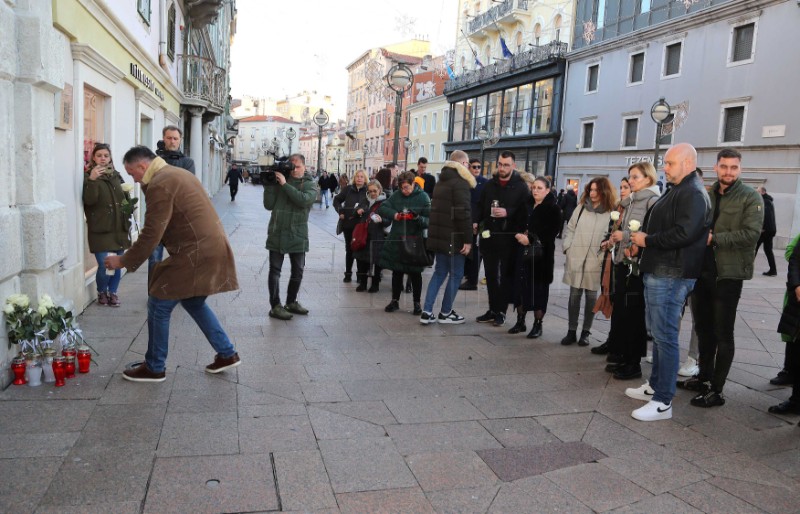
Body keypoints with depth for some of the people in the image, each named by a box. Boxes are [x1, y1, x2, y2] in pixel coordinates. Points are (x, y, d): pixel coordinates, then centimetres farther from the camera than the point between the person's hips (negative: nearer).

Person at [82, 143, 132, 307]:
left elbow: (125, 197, 23)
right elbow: (89, 200, -18)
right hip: (100, 229, -4)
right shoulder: (88, 176, -3)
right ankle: (101, 292, 18)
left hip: (119, 228, 5)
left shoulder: (116, 175, 13)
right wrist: (92, 180, -29)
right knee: (104, 266, -7)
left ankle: (113, 292, 24)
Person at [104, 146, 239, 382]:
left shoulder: (159, 185, -14)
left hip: (195, 254, -10)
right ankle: (227, 353, 27)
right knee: (194, 302, 24)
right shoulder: (178, 173, 17)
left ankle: (154, 368, 16)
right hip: (212, 247, 10)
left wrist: (123, 261, -5)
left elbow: (151, 235, -16)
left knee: (158, 307, 3)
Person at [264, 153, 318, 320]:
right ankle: (275, 306, 7)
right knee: (275, 270, 1)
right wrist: (269, 185, -10)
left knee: (298, 271, 12)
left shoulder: (310, 184, 1)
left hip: (298, 235, 1)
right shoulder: (278, 180, 2)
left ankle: (291, 302, 29)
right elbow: (269, 205, -2)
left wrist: (285, 184, -20)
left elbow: (303, 200, -20)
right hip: (277, 233, -1)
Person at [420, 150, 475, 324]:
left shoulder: (442, 180, 16)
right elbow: (463, 213, -20)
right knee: (456, 274, 4)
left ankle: (427, 312, 9)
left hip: (439, 235, 9)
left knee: (440, 272, 14)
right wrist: (468, 239, -18)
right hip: (453, 237, -9)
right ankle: (445, 313, 11)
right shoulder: (460, 181, -12)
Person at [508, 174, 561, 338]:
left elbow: (551, 232, -12)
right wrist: (519, 235, -2)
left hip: (541, 254, -5)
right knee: (520, 285, 5)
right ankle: (520, 321, 17)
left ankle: (538, 325, 11)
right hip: (524, 251, 5)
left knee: (538, 287, 1)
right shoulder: (528, 205, 13)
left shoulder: (553, 209, -4)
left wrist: (531, 239, -16)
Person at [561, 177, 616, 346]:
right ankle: (571, 331, 15)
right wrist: (568, 248, 2)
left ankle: (586, 332, 17)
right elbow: (569, 229, 12)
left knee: (591, 296, 6)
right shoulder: (581, 208, 10)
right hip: (575, 259, 3)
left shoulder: (611, 212, -2)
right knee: (574, 295, 6)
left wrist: (604, 255, -12)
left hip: (596, 262, -3)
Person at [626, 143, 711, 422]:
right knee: (657, 333, 18)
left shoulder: (693, 193, -14)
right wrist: (642, 237, 5)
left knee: (665, 336, -7)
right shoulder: (677, 190, 20)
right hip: (658, 272, 11)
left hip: (670, 276, -11)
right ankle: (655, 385, 30)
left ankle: (663, 402, 0)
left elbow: (684, 233, -26)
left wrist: (648, 241, -15)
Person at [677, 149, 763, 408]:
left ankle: (716, 391, 10)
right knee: (703, 328, 17)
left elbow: (751, 234, -16)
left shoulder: (750, 197, -6)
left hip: (728, 274, -6)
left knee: (723, 334, 2)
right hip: (702, 271, 6)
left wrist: (714, 238, -19)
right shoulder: (707, 195, 10)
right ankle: (704, 377, 32)